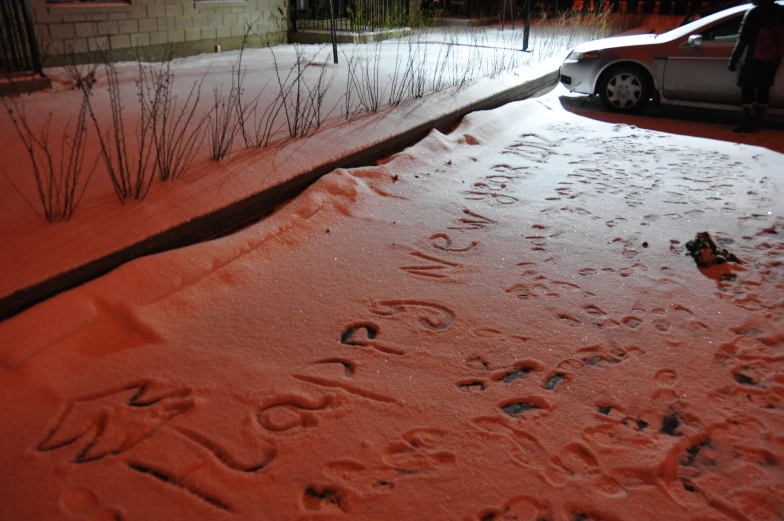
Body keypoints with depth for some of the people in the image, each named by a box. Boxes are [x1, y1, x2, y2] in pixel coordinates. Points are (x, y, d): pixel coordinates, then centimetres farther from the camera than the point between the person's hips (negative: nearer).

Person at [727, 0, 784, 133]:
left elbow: (743, 40, -17)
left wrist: (733, 61, -13)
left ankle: (748, 123, -1)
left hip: (755, 59, -6)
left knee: (747, 89, 2)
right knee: (764, 89, 13)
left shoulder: (754, 13, -15)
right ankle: (756, 123, 17)